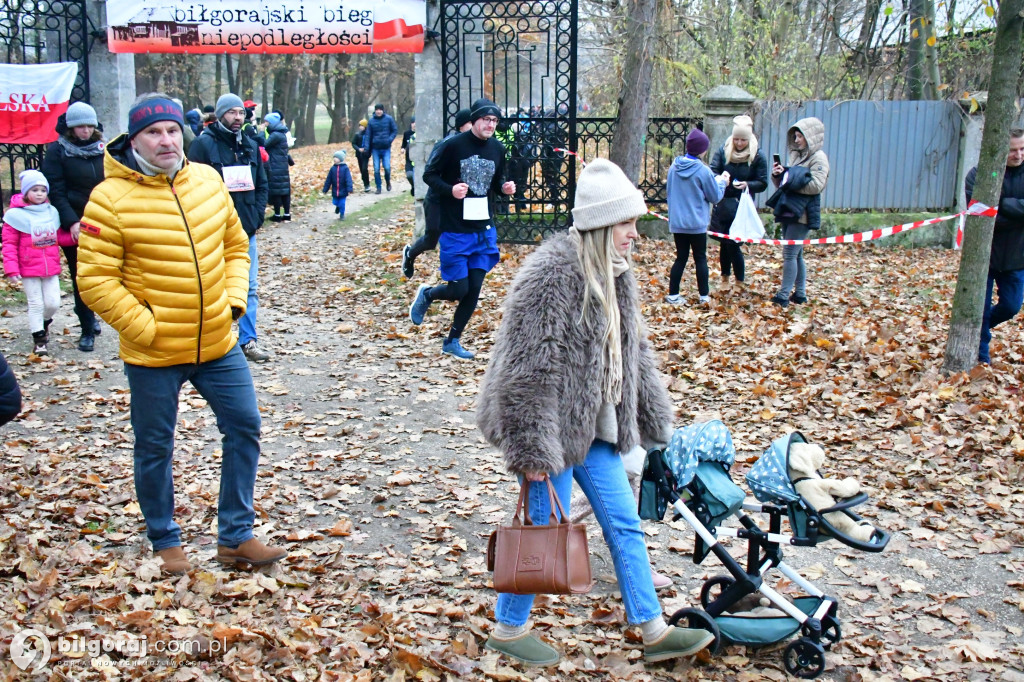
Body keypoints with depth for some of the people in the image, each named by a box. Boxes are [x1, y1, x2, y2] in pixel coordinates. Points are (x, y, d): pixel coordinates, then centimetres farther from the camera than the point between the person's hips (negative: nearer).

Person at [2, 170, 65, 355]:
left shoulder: (52, 212, 5)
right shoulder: (16, 214, -8)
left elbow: (60, 236, 14)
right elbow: (9, 244, -7)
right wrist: (11, 268, -13)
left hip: (51, 268, 4)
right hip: (29, 269, -4)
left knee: (53, 303, 6)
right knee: (36, 304, 3)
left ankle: (44, 322, 38)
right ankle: (38, 338, 15)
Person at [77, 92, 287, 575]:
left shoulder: (207, 180, 3)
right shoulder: (111, 198, -13)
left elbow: (235, 246, 14)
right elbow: (94, 279, -14)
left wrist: (234, 298, 1)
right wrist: (144, 328, -16)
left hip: (217, 343, 5)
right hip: (152, 354, -4)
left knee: (244, 427, 8)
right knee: (155, 447, 9)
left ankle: (235, 536, 22)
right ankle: (165, 542, 30)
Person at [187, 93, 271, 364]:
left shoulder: (250, 145, 12)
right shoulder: (203, 144, -5)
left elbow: (262, 184, 17)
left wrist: (257, 215, 4)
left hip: (246, 229, 5)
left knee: (249, 287, 7)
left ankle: (249, 340, 14)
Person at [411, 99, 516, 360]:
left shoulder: (497, 149, 4)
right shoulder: (453, 145, -11)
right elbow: (429, 175, -5)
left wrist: (504, 187, -5)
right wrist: (450, 189, -22)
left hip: (484, 230, 5)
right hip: (455, 231, -5)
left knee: (474, 290, 4)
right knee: (458, 290, -5)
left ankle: (452, 341, 19)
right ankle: (426, 294, 29)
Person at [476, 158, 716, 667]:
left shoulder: (614, 273, 8)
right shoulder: (552, 274, -22)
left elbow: (633, 351, 19)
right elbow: (528, 369, -23)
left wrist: (652, 416, 20)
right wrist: (532, 448, -22)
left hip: (595, 428, 9)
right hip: (553, 427, -9)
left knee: (625, 525, 14)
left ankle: (654, 631, 26)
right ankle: (508, 629, 25)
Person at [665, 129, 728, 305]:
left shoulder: (674, 167, 0)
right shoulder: (703, 171, -16)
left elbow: (668, 191, 13)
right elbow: (715, 197, -6)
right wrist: (722, 182, 12)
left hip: (677, 222, 4)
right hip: (697, 223, -4)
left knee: (681, 258, 11)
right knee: (700, 258, 9)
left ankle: (673, 295, 8)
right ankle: (704, 295, 16)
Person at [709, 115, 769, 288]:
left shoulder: (758, 156, -6)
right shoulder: (723, 150, 0)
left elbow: (763, 183, -4)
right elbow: (713, 170, -3)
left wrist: (747, 185, -23)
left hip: (742, 207, -3)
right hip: (722, 204, 3)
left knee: (734, 244, -7)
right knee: (724, 243, 10)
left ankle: (740, 283, 6)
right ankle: (725, 279, 25)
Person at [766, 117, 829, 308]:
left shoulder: (818, 157, -7)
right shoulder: (797, 155, 17)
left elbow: (816, 185, -20)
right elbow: (784, 184, 19)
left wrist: (790, 178, -16)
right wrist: (778, 175, -2)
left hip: (802, 213, -8)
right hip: (788, 211, 8)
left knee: (790, 253, -10)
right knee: (796, 254, 11)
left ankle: (783, 296, -8)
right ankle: (800, 294, 18)